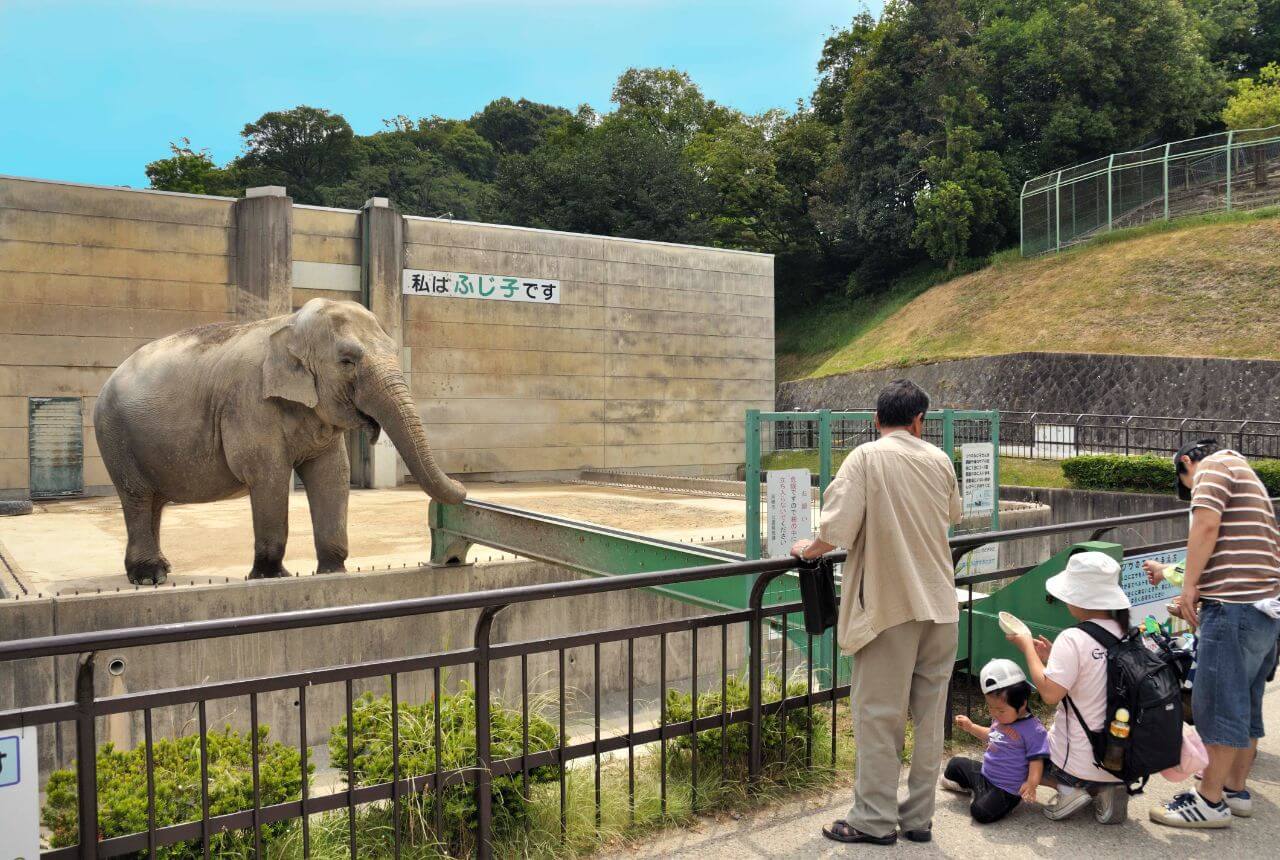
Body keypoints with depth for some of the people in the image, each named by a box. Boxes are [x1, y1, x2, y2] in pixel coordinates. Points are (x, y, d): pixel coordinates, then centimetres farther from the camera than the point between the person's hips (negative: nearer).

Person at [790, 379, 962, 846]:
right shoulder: (940, 461, 5)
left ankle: (874, 819, 13)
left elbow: (837, 529, -18)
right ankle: (918, 817, 21)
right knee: (930, 714, 12)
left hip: (889, 605, -5)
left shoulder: (866, 458, -11)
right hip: (939, 603, 5)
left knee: (879, 715, 4)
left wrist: (808, 549, 1)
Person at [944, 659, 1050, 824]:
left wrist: (1031, 783, -37)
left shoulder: (1033, 730, -23)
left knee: (981, 812, -27)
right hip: (984, 772, 8)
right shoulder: (1000, 719, 3)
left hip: (1005, 789, -8)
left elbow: (1036, 760, -22)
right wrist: (970, 727, 18)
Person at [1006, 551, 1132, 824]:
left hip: (1081, 764, -6)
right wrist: (1054, 659, 12)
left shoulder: (1073, 639, -21)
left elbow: (1050, 693, -23)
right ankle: (1104, 790, 10)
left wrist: (1028, 648, -11)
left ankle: (1067, 788, -1)